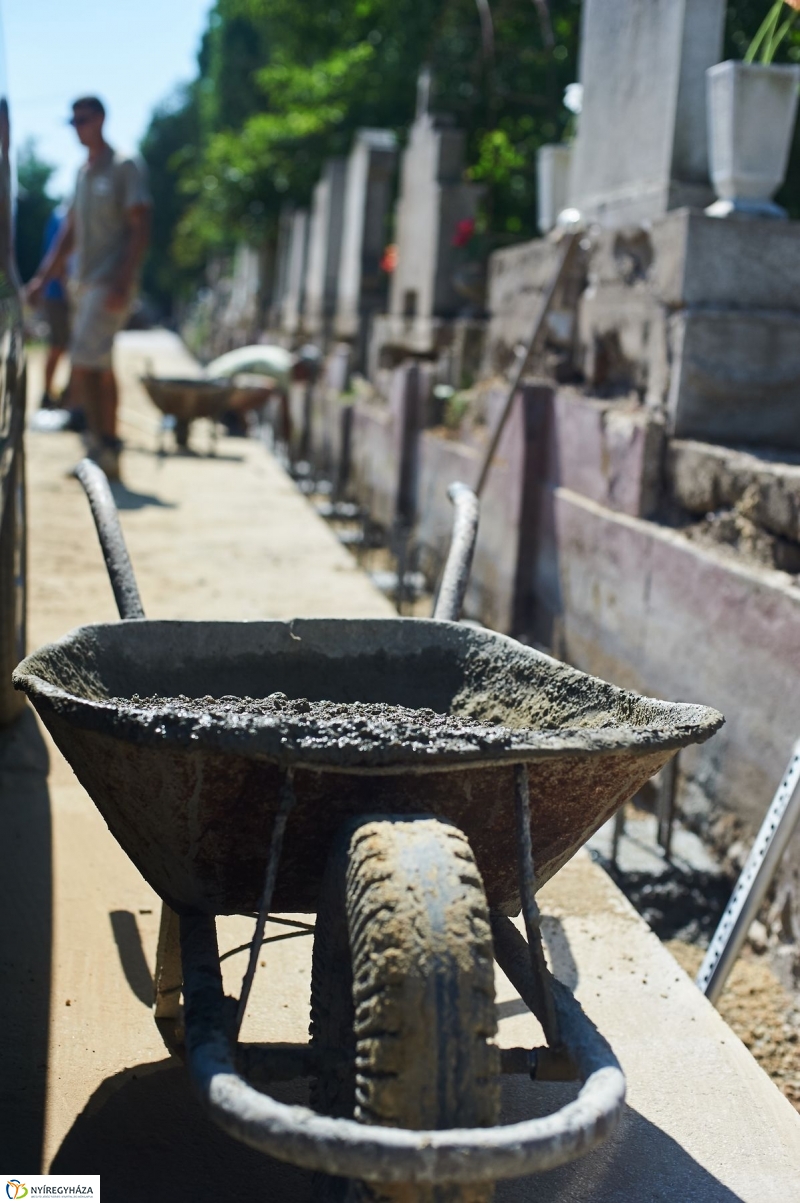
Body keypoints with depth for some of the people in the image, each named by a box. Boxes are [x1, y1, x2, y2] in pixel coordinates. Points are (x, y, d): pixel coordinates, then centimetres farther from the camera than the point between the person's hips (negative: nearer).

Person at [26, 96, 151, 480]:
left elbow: (140, 227, -13)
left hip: (110, 285, -8)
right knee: (100, 369, 9)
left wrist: (123, 281, -21)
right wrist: (43, 278, 17)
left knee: (84, 364, -16)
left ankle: (102, 444, -11)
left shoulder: (125, 168, -5)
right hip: (86, 283, 8)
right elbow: (70, 232, 22)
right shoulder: (83, 172, 18)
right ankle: (109, 455, 14)